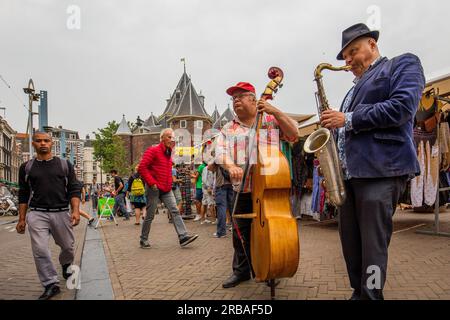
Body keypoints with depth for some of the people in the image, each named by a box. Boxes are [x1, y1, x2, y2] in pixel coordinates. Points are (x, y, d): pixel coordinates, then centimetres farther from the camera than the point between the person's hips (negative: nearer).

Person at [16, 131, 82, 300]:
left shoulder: (65, 164, 4)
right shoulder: (26, 167, 7)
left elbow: (74, 189, 1)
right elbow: (23, 195, 11)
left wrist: (76, 210, -12)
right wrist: (21, 219, 7)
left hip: (61, 212, 0)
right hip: (37, 213, 0)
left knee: (68, 246, 11)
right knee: (40, 251, -8)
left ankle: (66, 265, 44)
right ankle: (51, 285, 5)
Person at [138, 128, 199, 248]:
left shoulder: (168, 153, 17)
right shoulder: (153, 151, -8)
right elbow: (142, 167, -16)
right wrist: (152, 183, -18)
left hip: (167, 189, 7)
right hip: (154, 189, -7)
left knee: (175, 211, -4)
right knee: (150, 215, 2)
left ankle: (183, 236, -8)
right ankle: (143, 239, 16)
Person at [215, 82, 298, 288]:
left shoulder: (271, 120, 6)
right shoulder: (228, 129, 11)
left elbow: (294, 134, -5)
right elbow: (221, 152, -3)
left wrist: (275, 111, -14)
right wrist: (230, 165, -25)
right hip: (243, 189, 2)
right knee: (241, 231, 8)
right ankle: (241, 270, 25)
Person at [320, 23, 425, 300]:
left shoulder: (403, 64, 6)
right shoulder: (356, 89, 28)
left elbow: (402, 107, -12)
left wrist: (348, 119, -11)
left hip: (381, 170, -8)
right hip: (349, 172, 8)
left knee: (372, 244, -6)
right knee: (350, 242, 10)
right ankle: (359, 292, 23)